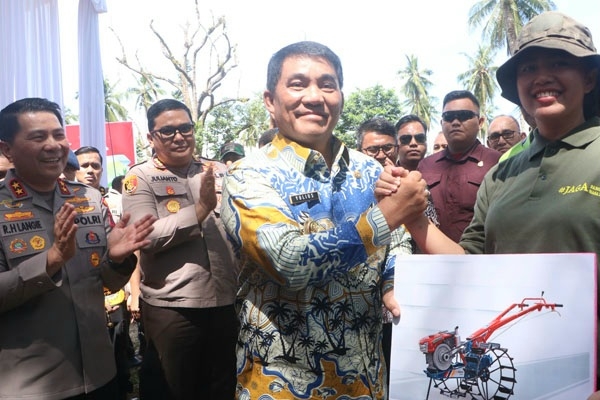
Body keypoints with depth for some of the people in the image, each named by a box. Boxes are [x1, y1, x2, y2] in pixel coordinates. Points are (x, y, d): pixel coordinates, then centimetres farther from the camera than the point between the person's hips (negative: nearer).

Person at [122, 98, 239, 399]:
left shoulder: (219, 171, 8)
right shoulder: (140, 178, -2)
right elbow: (146, 237, -16)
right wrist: (200, 208, -22)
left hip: (226, 300, 4)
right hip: (171, 306, -3)